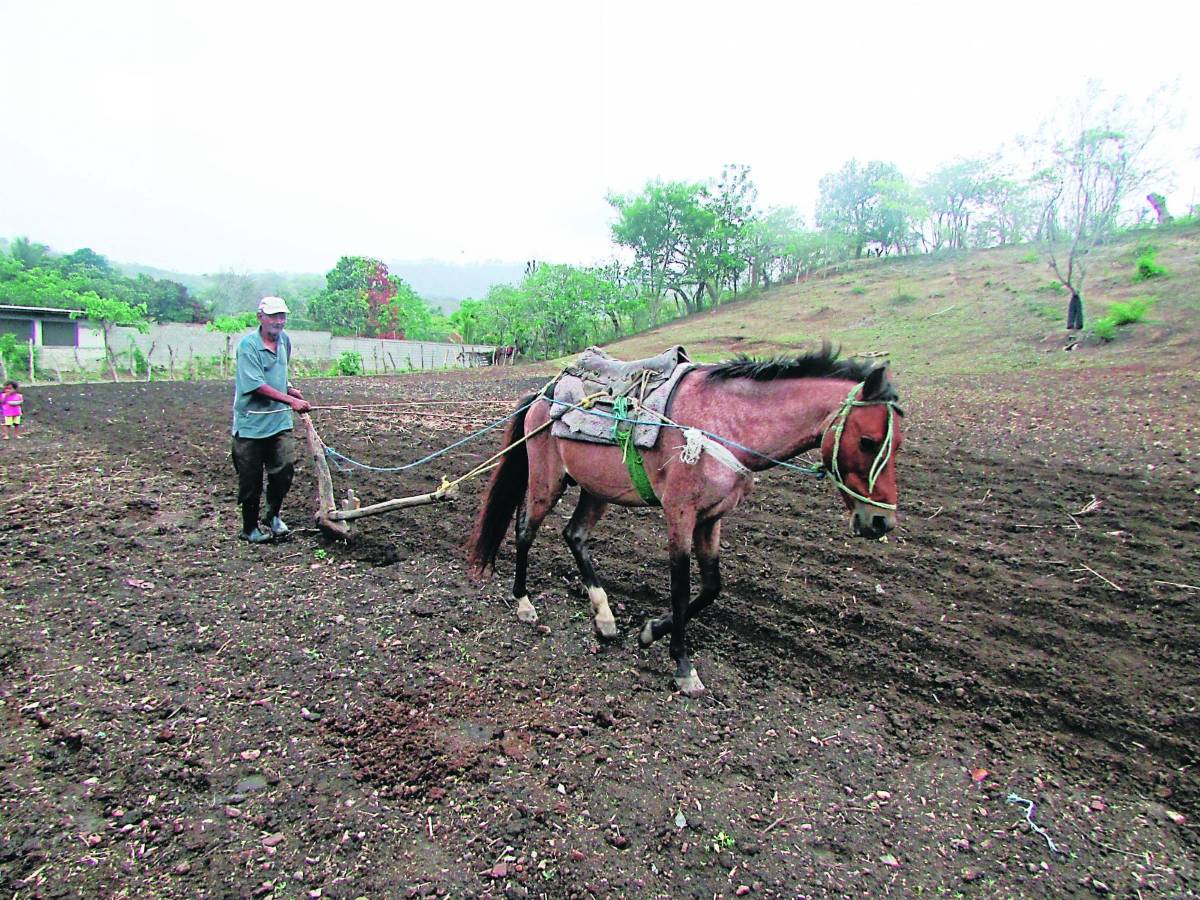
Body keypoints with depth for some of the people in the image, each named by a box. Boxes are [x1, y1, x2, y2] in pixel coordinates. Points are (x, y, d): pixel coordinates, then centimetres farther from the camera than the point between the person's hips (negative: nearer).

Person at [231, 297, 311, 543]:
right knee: (251, 479, 4)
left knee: (285, 468, -2)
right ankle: (250, 528, 21)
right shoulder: (248, 344, -13)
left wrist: (290, 389, 10)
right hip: (251, 422, -5)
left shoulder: (284, 340, 8)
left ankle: (273, 516, 21)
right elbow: (256, 385, -20)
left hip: (279, 420, 5)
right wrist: (290, 400, -23)